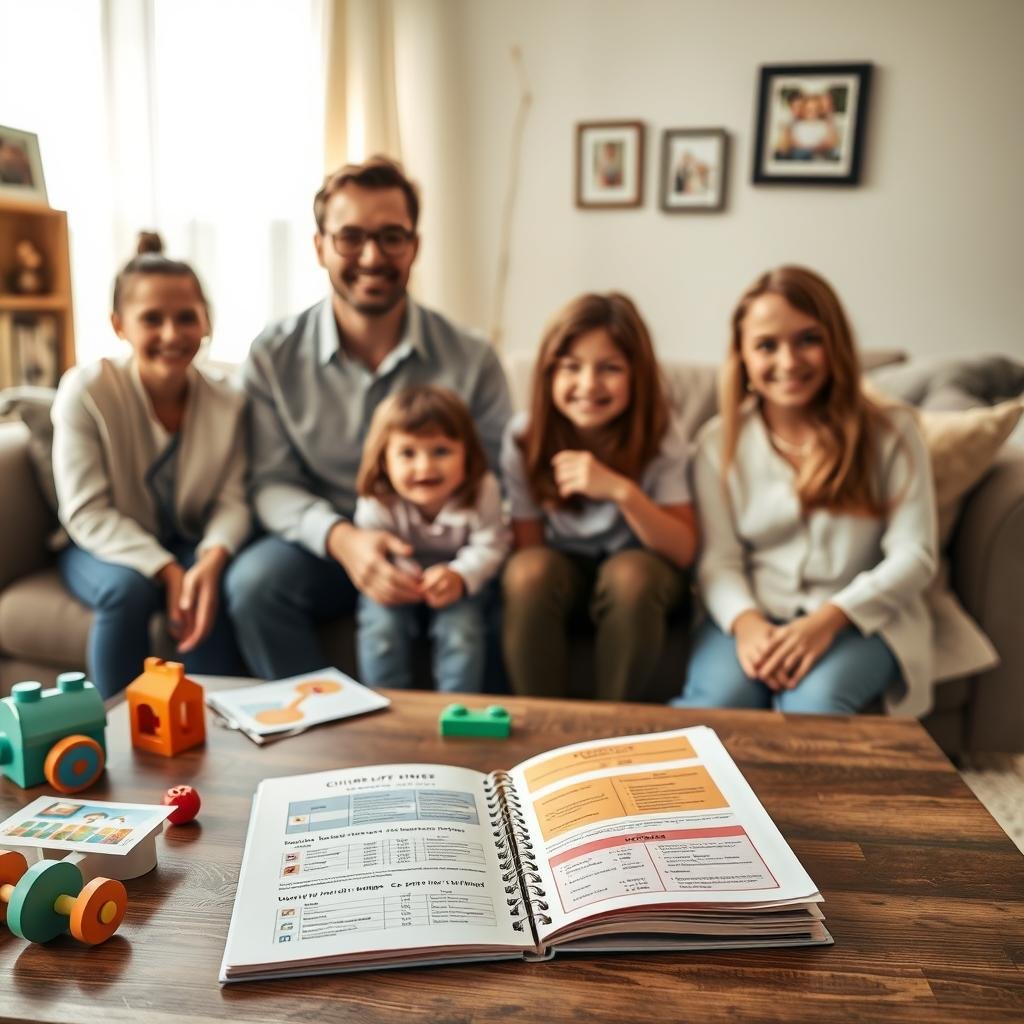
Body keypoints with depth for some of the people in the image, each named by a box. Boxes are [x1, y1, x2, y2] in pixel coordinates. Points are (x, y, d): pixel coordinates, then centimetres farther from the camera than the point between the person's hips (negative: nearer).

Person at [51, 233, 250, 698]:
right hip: (105, 547, -1)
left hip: (191, 546, 2)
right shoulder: (84, 391, -17)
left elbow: (232, 500, -14)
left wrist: (211, 559, -36)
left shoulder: (228, 402, -9)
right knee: (126, 588, -33)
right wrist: (166, 570, -29)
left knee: (214, 592, -30)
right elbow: (86, 513, -19)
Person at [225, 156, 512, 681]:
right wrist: (341, 537, -24)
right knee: (254, 580, -29)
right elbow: (271, 482, -3)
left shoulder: (471, 361, -5)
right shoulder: (273, 357, -3)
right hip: (323, 544, 1)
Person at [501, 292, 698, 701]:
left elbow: (683, 550, -20)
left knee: (630, 575, -35)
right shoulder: (524, 436, -13)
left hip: (638, 566, 0)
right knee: (529, 571, -33)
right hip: (562, 564, 1)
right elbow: (528, 548, -8)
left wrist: (621, 490, -36)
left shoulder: (660, 437, -15)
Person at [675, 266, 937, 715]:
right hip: (754, 613, 1)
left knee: (813, 702, -33)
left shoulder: (890, 433, 4)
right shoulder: (720, 442, 6)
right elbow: (719, 558, 1)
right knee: (715, 701, -31)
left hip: (859, 616, 0)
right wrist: (745, 621, -21)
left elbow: (914, 555, -2)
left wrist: (828, 619, -18)